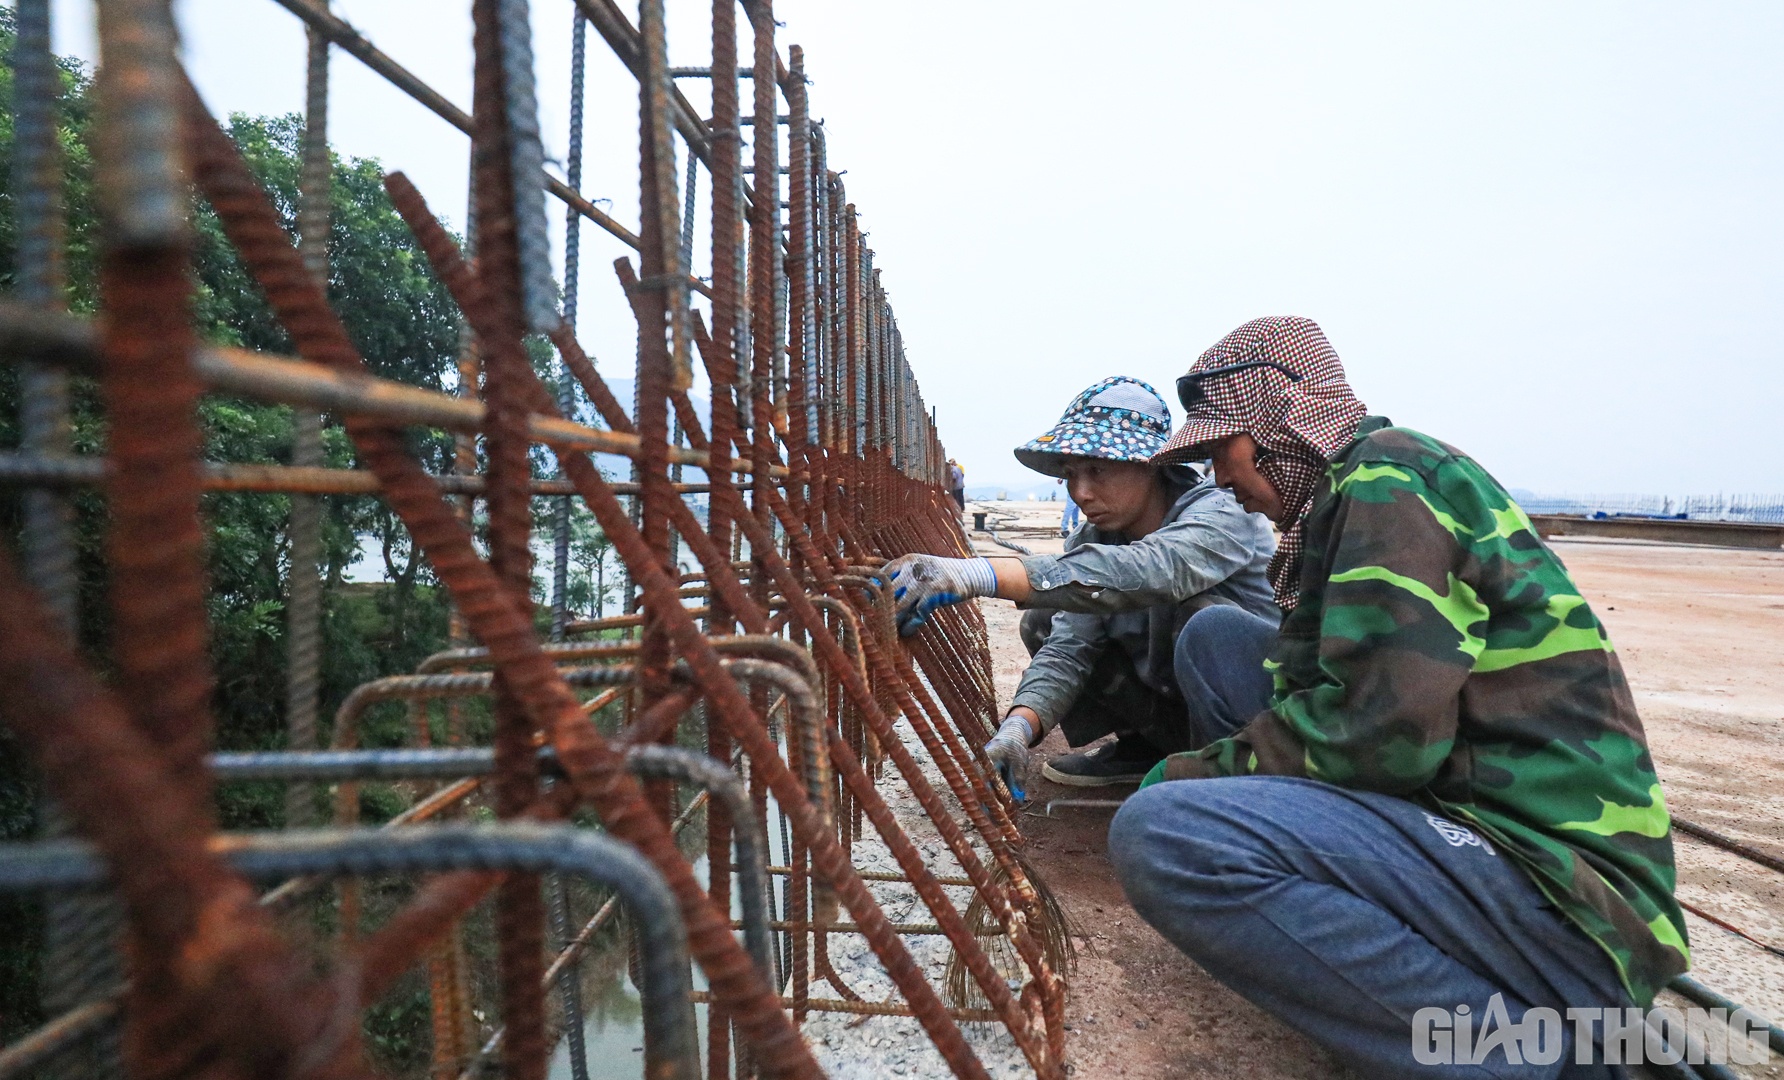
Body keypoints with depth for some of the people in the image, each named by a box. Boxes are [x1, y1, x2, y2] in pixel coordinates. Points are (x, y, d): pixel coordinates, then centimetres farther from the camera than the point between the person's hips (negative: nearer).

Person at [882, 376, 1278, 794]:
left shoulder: (1221, 515, -26)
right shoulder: (1091, 539, -4)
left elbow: (1143, 572, -48)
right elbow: (1069, 648, -15)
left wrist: (980, 575, -59)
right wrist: (1019, 727, -35)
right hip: (1166, 701, 6)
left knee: (1203, 612, -34)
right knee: (1043, 625, -5)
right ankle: (1141, 749, 8)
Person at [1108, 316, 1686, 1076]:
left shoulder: (1388, 477, -13)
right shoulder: (1351, 488, 15)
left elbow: (1381, 730, -23)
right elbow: (1325, 686, 15)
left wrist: (1199, 771, -9)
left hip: (1559, 889, -9)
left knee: (1160, 833, -28)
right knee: (1217, 637, 9)